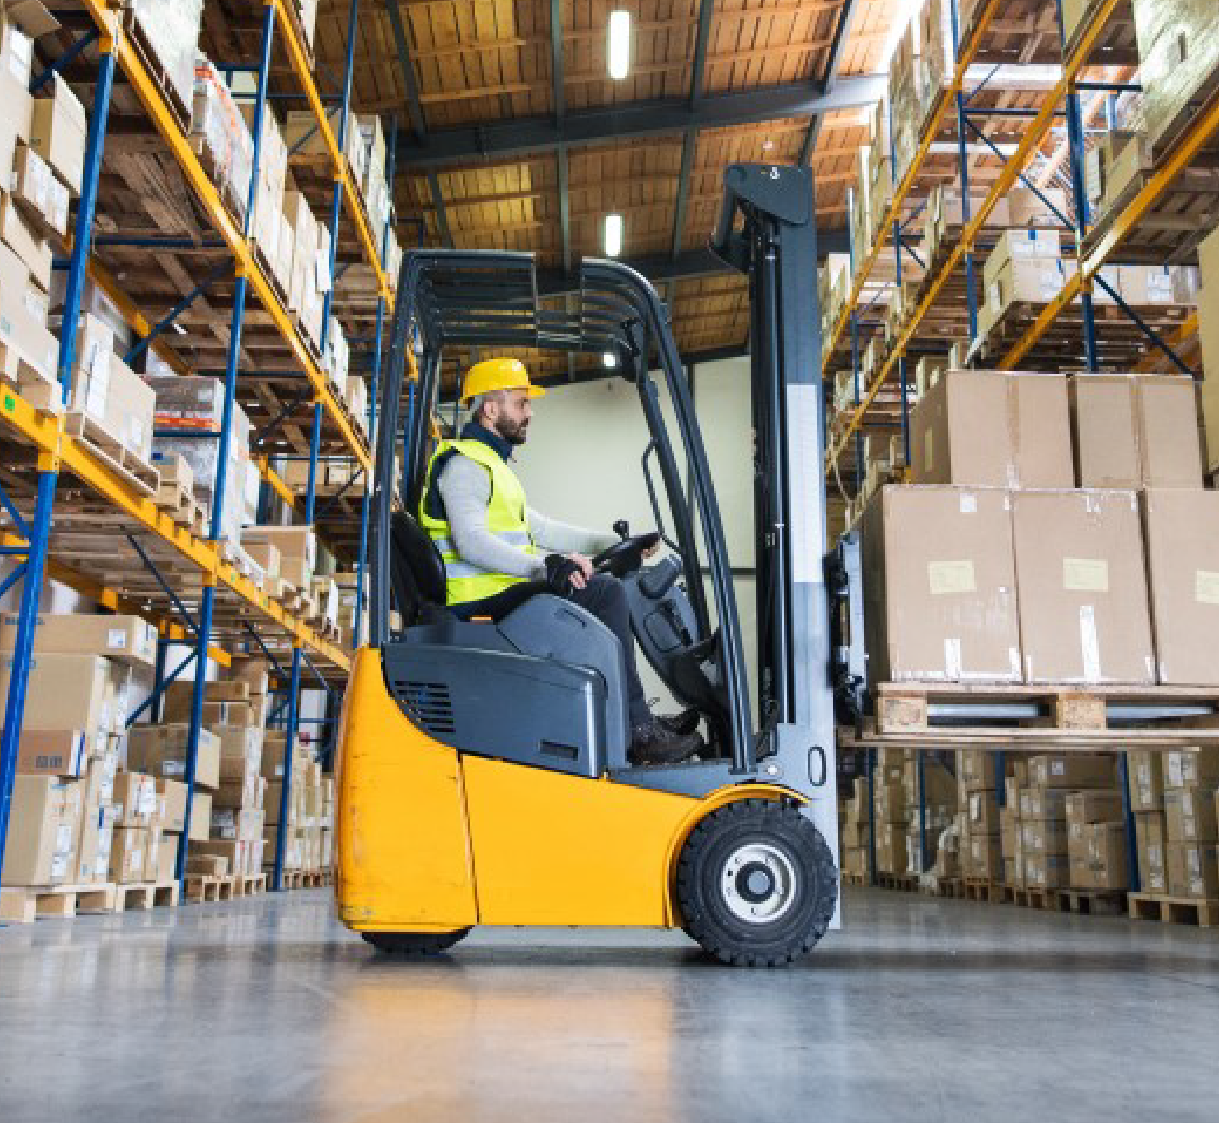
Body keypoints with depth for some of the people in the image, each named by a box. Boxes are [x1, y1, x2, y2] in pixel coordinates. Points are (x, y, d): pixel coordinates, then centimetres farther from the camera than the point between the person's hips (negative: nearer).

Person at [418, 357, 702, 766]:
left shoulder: (490, 462, 25)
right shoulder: (463, 464, -9)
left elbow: (534, 526, 23)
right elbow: (470, 543, -24)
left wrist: (609, 542, 15)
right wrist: (542, 566, -33)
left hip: (502, 590, 11)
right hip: (482, 599, -11)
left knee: (607, 588, 14)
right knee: (606, 593, -20)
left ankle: (640, 719, 9)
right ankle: (637, 732, -16)